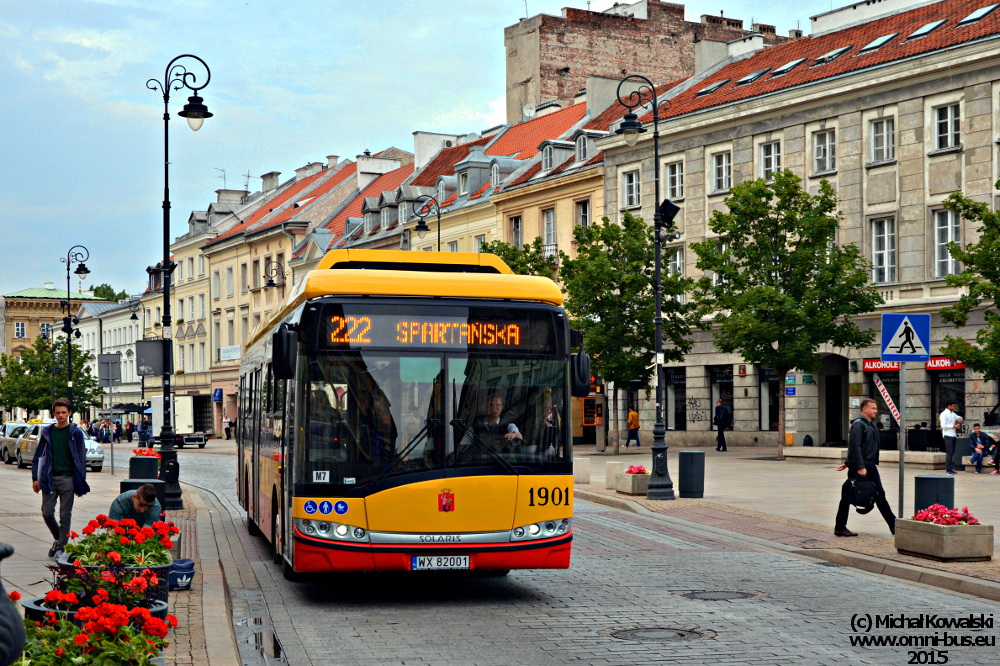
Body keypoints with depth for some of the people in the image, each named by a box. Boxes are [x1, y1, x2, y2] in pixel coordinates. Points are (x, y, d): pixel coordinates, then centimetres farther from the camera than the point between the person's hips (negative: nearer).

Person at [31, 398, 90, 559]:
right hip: (49, 479, 2)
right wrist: (35, 478, 5)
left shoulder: (76, 432, 1)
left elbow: (81, 458, 3)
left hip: (67, 479, -2)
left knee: (65, 516, 0)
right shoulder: (47, 432, 8)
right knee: (47, 513, 1)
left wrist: (80, 484, 0)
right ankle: (58, 538, 24)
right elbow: (38, 456, 13)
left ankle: (61, 547, 9)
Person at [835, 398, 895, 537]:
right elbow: (856, 447, -19)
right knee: (848, 496, 0)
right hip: (858, 467, -9)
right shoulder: (858, 424, -12)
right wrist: (860, 467, -25)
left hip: (870, 466, 9)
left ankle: (893, 524, 10)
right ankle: (840, 527, 6)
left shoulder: (871, 424, 16)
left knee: (880, 494, 8)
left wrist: (848, 463, 23)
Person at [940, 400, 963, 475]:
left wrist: (960, 419, 9)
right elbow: (943, 426, -15)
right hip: (947, 435, -8)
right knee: (949, 452, -12)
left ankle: (949, 468, 12)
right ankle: (948, 469, -13)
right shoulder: (944, 414, -8)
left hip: (953, 435, 9)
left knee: (952, 452, 8)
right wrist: (953, 426, -14)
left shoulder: (953, 414, 17)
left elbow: (959, 418, 34)